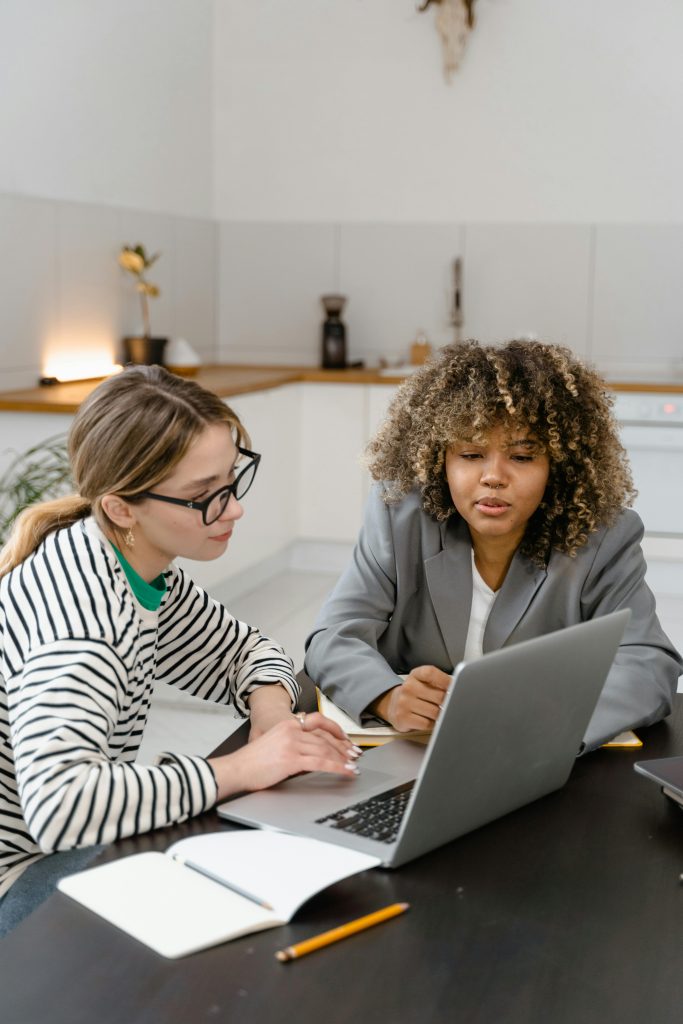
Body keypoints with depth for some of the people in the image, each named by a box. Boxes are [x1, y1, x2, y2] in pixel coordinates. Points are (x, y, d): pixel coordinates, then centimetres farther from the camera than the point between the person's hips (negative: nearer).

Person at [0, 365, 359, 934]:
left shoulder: (146, 568, -2)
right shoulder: (77, 599, -29)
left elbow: (245, 650, 15)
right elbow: (56, 806, -41)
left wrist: (271, 711, -8)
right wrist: (241, 769, -34)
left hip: (76, 845, 9)